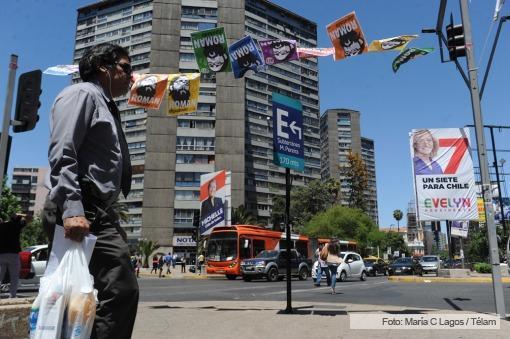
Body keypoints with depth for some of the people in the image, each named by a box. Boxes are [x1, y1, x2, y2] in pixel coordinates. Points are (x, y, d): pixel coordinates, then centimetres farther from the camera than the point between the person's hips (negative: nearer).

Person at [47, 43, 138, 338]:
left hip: (100, 212, 10)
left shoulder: (108, 108, 27)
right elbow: (61, 154, -15)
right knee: (122, 289, -15)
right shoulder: (83, 94, -1)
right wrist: (71, 209, -27)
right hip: (84, 211, -10)